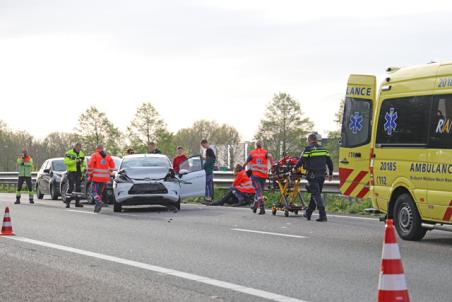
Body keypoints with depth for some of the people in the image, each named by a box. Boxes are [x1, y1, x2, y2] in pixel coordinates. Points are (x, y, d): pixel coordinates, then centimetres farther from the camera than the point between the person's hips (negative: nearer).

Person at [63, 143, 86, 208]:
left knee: (78, 187, 5)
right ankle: (67, 202, -5)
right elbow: (66, 162, -16)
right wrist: (74, 161, -25)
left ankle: (77, 202, 10)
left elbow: (83, 163, 21)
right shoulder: (69, 153, -4)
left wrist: (83, 168, 5)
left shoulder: (82, 154, 13)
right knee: (71, 187, -10)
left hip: (79, 173, 5)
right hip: (71, 172, -5)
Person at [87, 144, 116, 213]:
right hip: (105, 178, 5)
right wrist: (109, 174, 14)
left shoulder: (95, 155, 0)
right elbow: (112, 165, 6)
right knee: (100, 192, 14)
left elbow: (90, 165, -9)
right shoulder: (108, 156, 13)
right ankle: (97, 208, 13)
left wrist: (89, 175, -1)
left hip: (96, 177, -5)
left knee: (94, 191, -1)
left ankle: (99, 202, -25)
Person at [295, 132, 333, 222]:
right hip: (322, 175, 6)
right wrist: (330, 173, 22)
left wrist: (295, 167, 12)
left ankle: (323, 215, -19)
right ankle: (308, 213, 26)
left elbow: (302, 161, -5)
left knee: (316, 195, -8)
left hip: (312, 175, -6)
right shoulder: (323, 149, 12)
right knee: (315, 194, 16)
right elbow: (329, 162, 13)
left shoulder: (308, 149, -6)